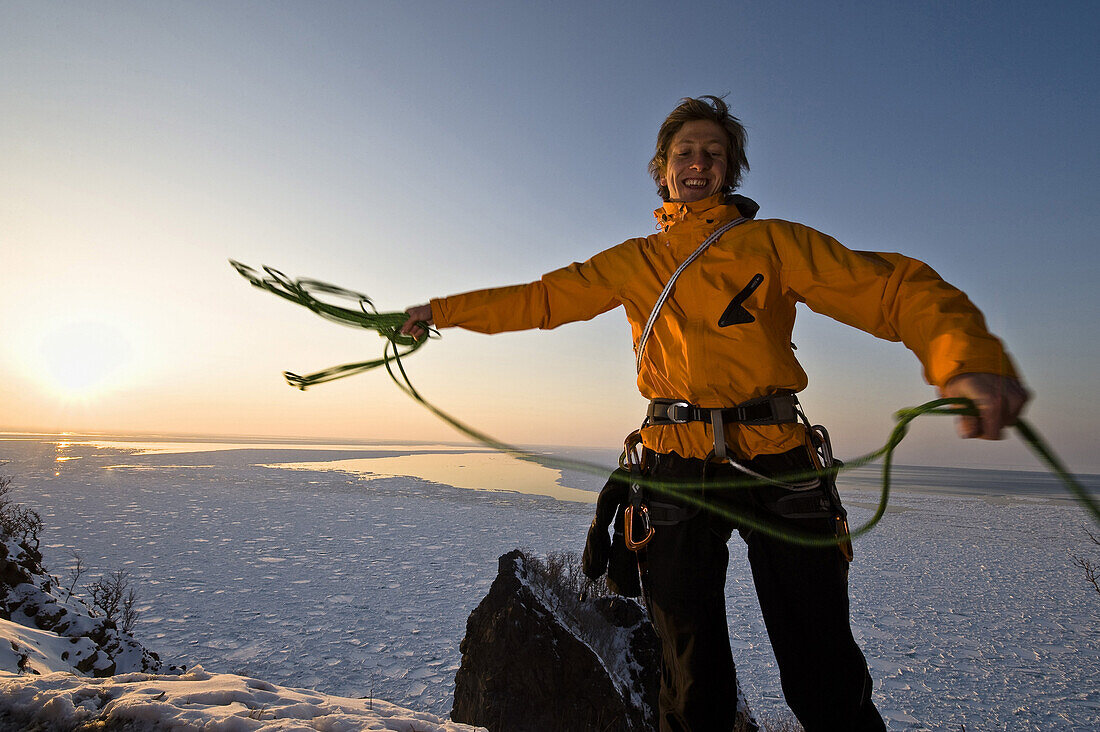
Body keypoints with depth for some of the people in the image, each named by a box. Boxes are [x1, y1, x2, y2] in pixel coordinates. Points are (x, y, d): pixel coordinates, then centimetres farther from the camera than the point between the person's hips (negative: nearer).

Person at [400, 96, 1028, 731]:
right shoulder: (633, 262, 15)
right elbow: (539, 299, 18)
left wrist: (967, 357, -26)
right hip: (676, 466, 2)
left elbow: (891, 286, -5)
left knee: (826, 681, 4)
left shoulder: (771, 242, 7)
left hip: (775, 464, -1)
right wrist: (441, 312, 18)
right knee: (692, 680, 12)